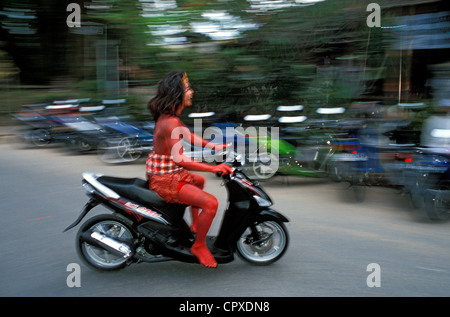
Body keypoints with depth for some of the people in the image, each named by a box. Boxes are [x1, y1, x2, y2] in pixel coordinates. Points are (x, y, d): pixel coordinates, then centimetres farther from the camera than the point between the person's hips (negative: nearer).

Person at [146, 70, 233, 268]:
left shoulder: (169, 116, 5)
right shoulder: (171, 122, -26)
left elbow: (188, 136, 17)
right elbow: (178, 158, -33)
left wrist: (214, 146, 8)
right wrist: (213, 168, -31)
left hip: (168, 173, 11)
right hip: (164, 180, -11)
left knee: (199, 181, 35)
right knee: (211, 203, -19)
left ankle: (195, 226, 43)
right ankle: (199, 246, 1)